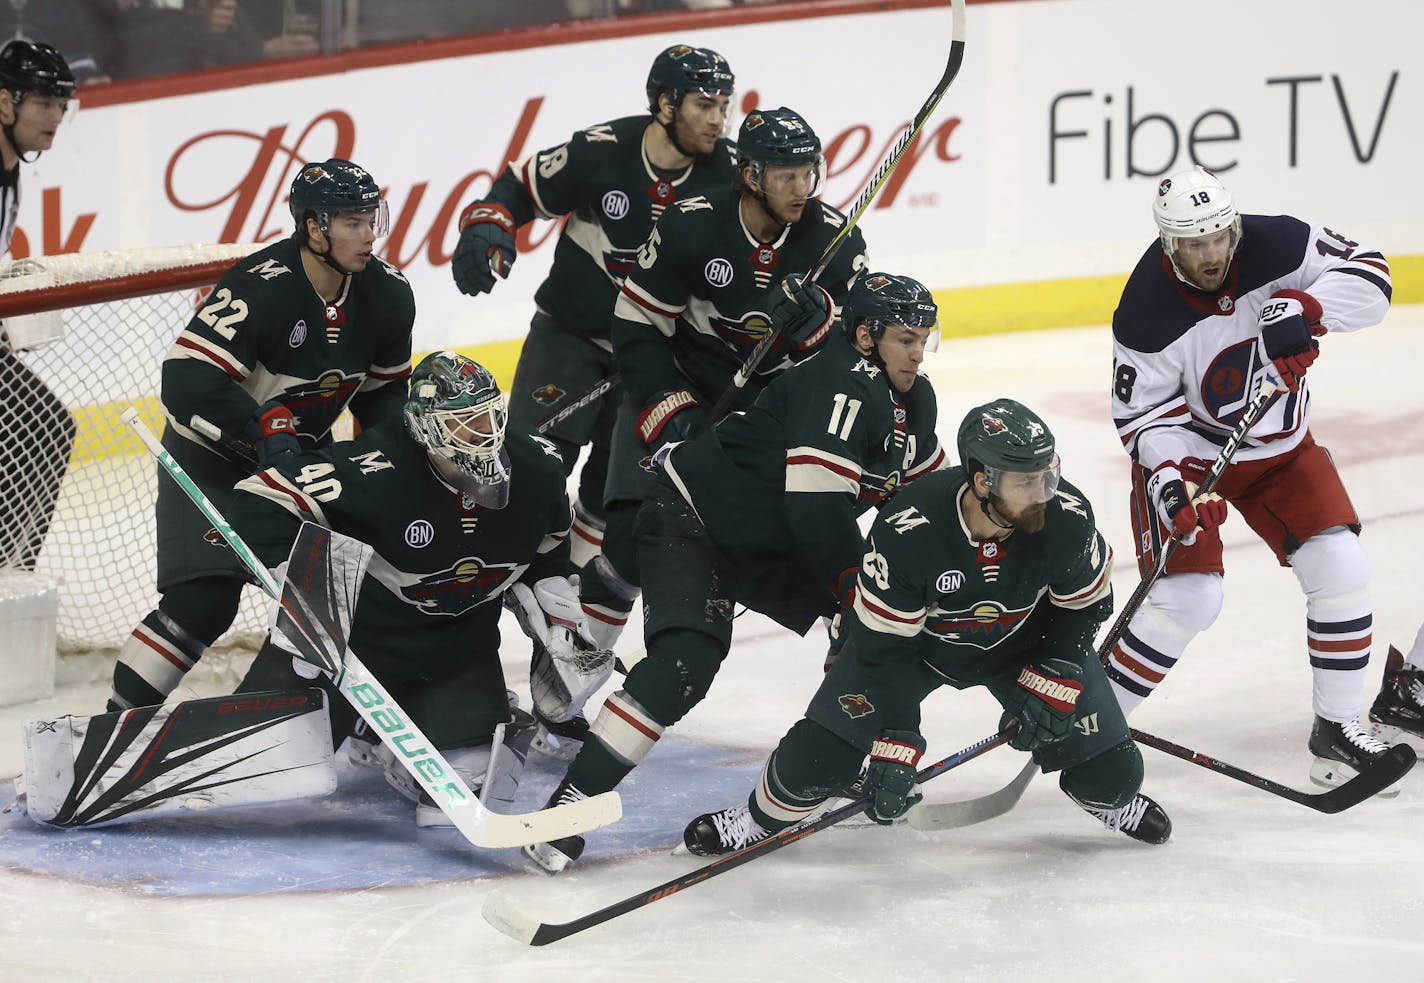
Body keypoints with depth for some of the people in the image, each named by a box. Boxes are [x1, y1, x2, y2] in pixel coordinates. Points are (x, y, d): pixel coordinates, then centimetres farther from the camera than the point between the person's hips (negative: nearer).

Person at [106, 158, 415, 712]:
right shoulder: (259, 287, -30)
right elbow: (187, 379, -35)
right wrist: (262, 430, -43)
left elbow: (384, 386, 9)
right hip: (212, 457, -7)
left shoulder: (388, 296, -8)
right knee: (203, 600, -18)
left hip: (304, 454, 7)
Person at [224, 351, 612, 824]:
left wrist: (561, 630, 5)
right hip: (351, 631, -4)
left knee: (479, 779, -7)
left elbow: (545, 557, 11)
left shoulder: (538, 469, -10)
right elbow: (260, 502, -28)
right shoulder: (378, 470, -29)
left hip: (459, 646, 5)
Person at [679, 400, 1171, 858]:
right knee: (823, 749, -10)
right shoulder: (905, 532, -38)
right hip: (916, 637, -2)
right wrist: (895, 746, -31)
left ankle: (1112, 797, 36)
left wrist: (1050, 685, -19)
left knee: (1107, 761, -2)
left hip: (1025, 641, 2)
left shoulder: (1067, 518, -31)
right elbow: (883, 645, -28)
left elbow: (1085, 607, -10)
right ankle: (760, 817, 21)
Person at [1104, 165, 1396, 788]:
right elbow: (1142, 414, -18)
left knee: (1340, 567, -7)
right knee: (1188, 596, -16)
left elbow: (1369, 276, -15)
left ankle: (1337, 727, 9)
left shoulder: (1277, 247, -20)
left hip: (1281, 447, 4)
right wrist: (1166, 476, -35)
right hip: (1186, 450, -4)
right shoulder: (1146, 315, -26)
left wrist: (1307, 307, -33)